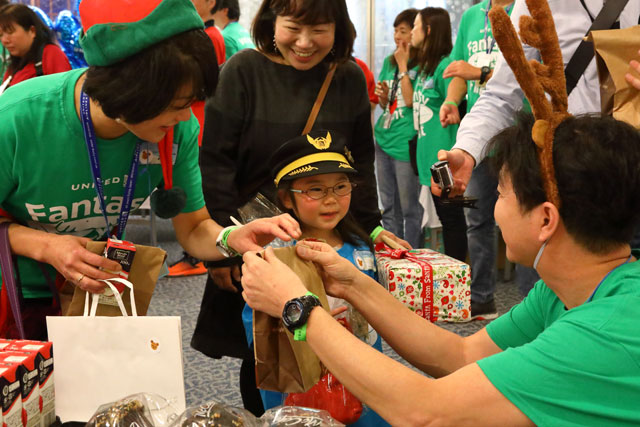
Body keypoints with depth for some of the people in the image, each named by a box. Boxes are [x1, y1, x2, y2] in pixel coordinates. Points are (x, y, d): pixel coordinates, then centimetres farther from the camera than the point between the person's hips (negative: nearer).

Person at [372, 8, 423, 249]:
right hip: (383, 139, 8)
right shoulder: (389, 62, 15)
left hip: (406, 145, -8)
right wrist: (382, 96, -1)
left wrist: (403, 65, -12)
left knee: (409, 208, 0)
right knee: (389, 207, 13)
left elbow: (411, 100, -18)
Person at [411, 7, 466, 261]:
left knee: (451, 217, -2)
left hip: (443, 158, -9)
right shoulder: (424, 67, 15)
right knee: (443, 215, 14)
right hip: (429, 156, 9)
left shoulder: (445, 65, -13)